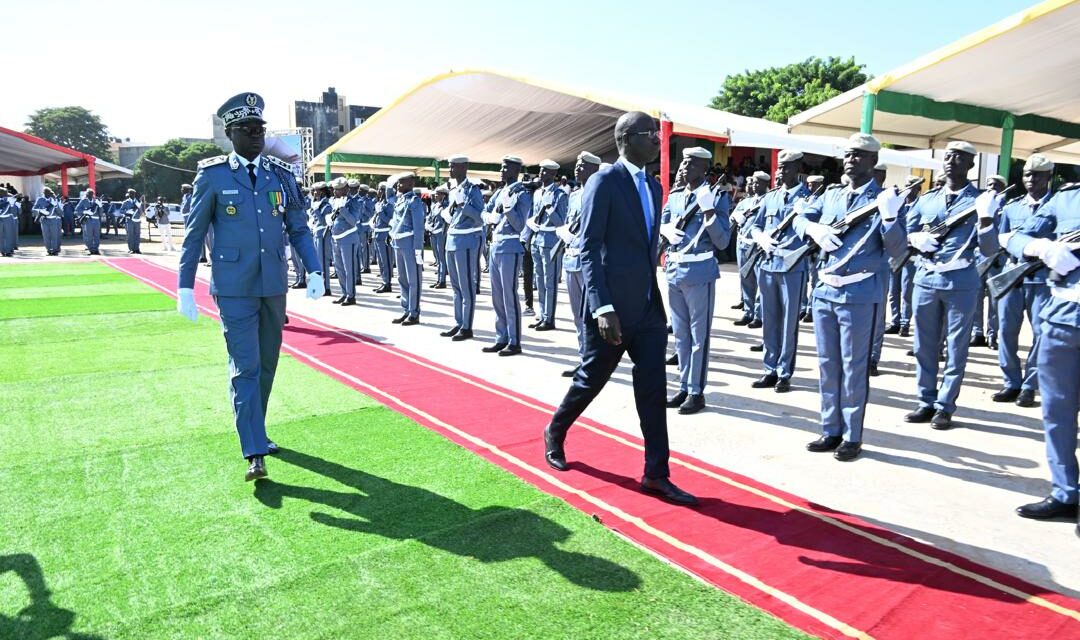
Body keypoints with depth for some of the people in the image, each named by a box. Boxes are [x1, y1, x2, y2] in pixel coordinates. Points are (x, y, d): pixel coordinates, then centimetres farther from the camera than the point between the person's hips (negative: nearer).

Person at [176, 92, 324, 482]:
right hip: (234, 288, -4)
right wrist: (185, 288, -2)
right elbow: (194, 234, 1)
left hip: (274, 285, 4)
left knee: (267, 364, 13)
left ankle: (255, 432, 31)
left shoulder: (281, 175, 8)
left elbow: (299, 229, 10)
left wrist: (314, 271, -2)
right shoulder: (212, 175, -2)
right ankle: (255, 453, -5)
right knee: (245, 367, -7)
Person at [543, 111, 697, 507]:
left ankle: (656, 474, 12)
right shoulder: (604, 183, -10)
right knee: (591, 380, 9)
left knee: (653, 390, 4)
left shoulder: (653, 186, 13)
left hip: (648, 307, 7)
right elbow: (588, 249, -15)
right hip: (613, 309, -6)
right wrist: (602, 307, -23)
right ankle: (555, 433, 35)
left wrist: (657, 302, 16)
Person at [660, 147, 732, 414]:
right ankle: (684, 387, 25)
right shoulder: (674, 197, 11)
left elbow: (722, 242, -10)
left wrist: (708, 210, -21)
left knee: (698, 335, 2)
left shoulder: (716, 197, -5)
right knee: (680, 335, 14)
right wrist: (667, 230, -2)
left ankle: (696, 392, 10)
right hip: (674, 271, 6)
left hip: (699, 272, -6)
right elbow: (660, 224, 20)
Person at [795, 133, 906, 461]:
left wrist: (889, 217, -27)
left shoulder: (883, 200, -4)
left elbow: (895, 249, -10)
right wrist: (815, 228, -6)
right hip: (824, 291, 6)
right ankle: (831, 430, 24)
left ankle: (852, 436, 13)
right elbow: (799, 218, 16)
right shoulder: (831, 195, 12)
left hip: (860, 295, -5)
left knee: (854, 367, 2)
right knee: (827, 364, 12)